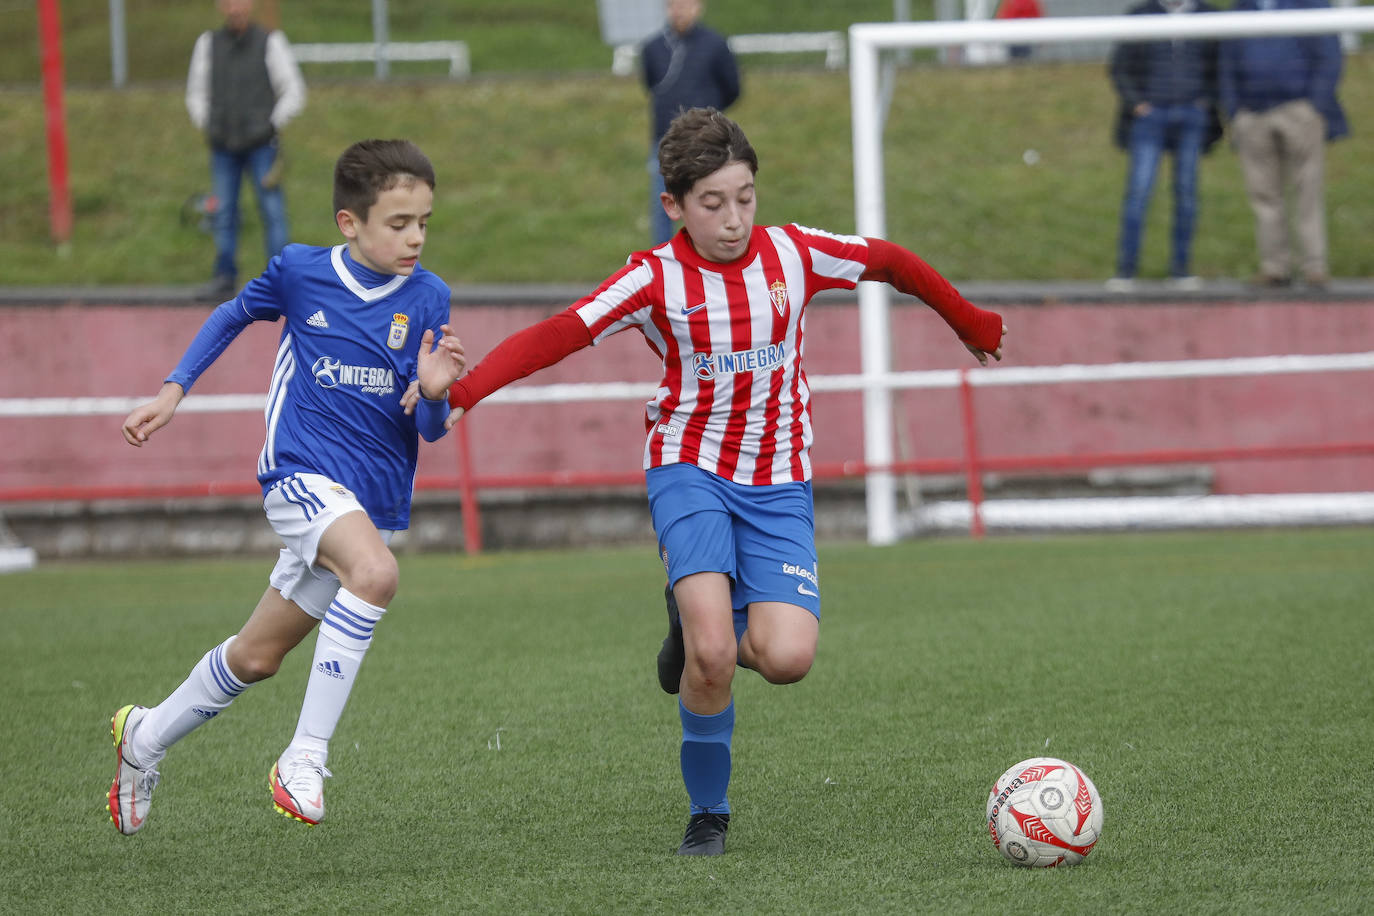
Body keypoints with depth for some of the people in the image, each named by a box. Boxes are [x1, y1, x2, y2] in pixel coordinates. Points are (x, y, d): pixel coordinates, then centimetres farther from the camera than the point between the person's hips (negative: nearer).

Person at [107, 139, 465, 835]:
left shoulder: (427, 299, -2)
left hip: (373, 500, 4)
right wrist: (172, 391, 15)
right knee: (375, 571, -34)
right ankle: (304, 762, -27)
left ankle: (146, 738, 37)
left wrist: (433, 392, -22)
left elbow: (427, 429, 0)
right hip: (302, 472, -4)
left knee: (256, 657, 11)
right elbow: (234, 315, 18)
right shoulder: (299, 271, -5)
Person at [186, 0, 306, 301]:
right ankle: (225, 279, 10)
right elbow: (196, 93, 15)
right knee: (224, 212, 3)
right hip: (223, 147, 3)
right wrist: (207, 129, 5)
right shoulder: (208, 44, 6)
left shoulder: (271, 42, -2)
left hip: (261, 144, -3)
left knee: (273, 212, -6)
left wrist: (272, 127, -5)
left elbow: (294, 93, 0)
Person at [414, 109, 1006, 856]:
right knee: (711, 658, -22)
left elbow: (890, 262, 13)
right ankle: (708, 814, 1)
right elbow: (557, 334, -18)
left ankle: (700, 628, 16)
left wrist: (968, 323, 27)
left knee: (786, 657, -18)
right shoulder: (655, 280, -10)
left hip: (777, 483, 2)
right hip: (690, 468, -2)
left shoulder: (793, 254, -3)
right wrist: (463, 390, -32)